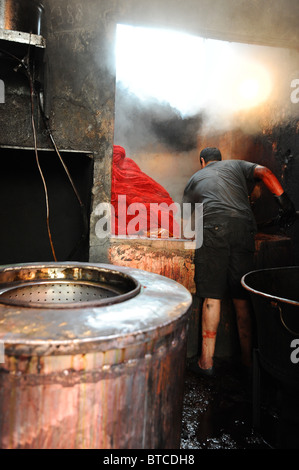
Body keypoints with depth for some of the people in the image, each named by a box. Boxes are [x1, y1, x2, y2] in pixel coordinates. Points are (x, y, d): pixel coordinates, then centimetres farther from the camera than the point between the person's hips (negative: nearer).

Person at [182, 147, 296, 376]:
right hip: (243, 227, 2)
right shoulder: (236, 165, 29)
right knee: (242, 298, 9)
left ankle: (206, 361, 4)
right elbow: (264, 172, 8)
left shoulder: (195, 179, 29)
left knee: (212, 297, 0)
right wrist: (284, 199, 2)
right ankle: (248, 358, 19)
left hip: (213, 229, -1)